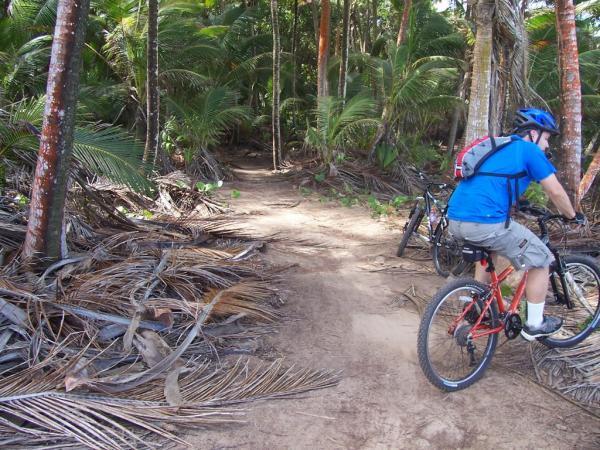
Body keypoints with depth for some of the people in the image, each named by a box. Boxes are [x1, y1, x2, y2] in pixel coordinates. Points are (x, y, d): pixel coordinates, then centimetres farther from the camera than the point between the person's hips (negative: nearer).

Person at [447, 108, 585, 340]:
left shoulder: (497, 146, 27)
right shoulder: (529, 150, 5)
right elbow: (556, 192, 5)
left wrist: (519, 203, 52)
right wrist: (573, 215, 22)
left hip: (454, 221, 8)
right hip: (485, 222, -8)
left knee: (489, 248, 38)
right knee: (541, 260, 11)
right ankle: (535, 324, 21)